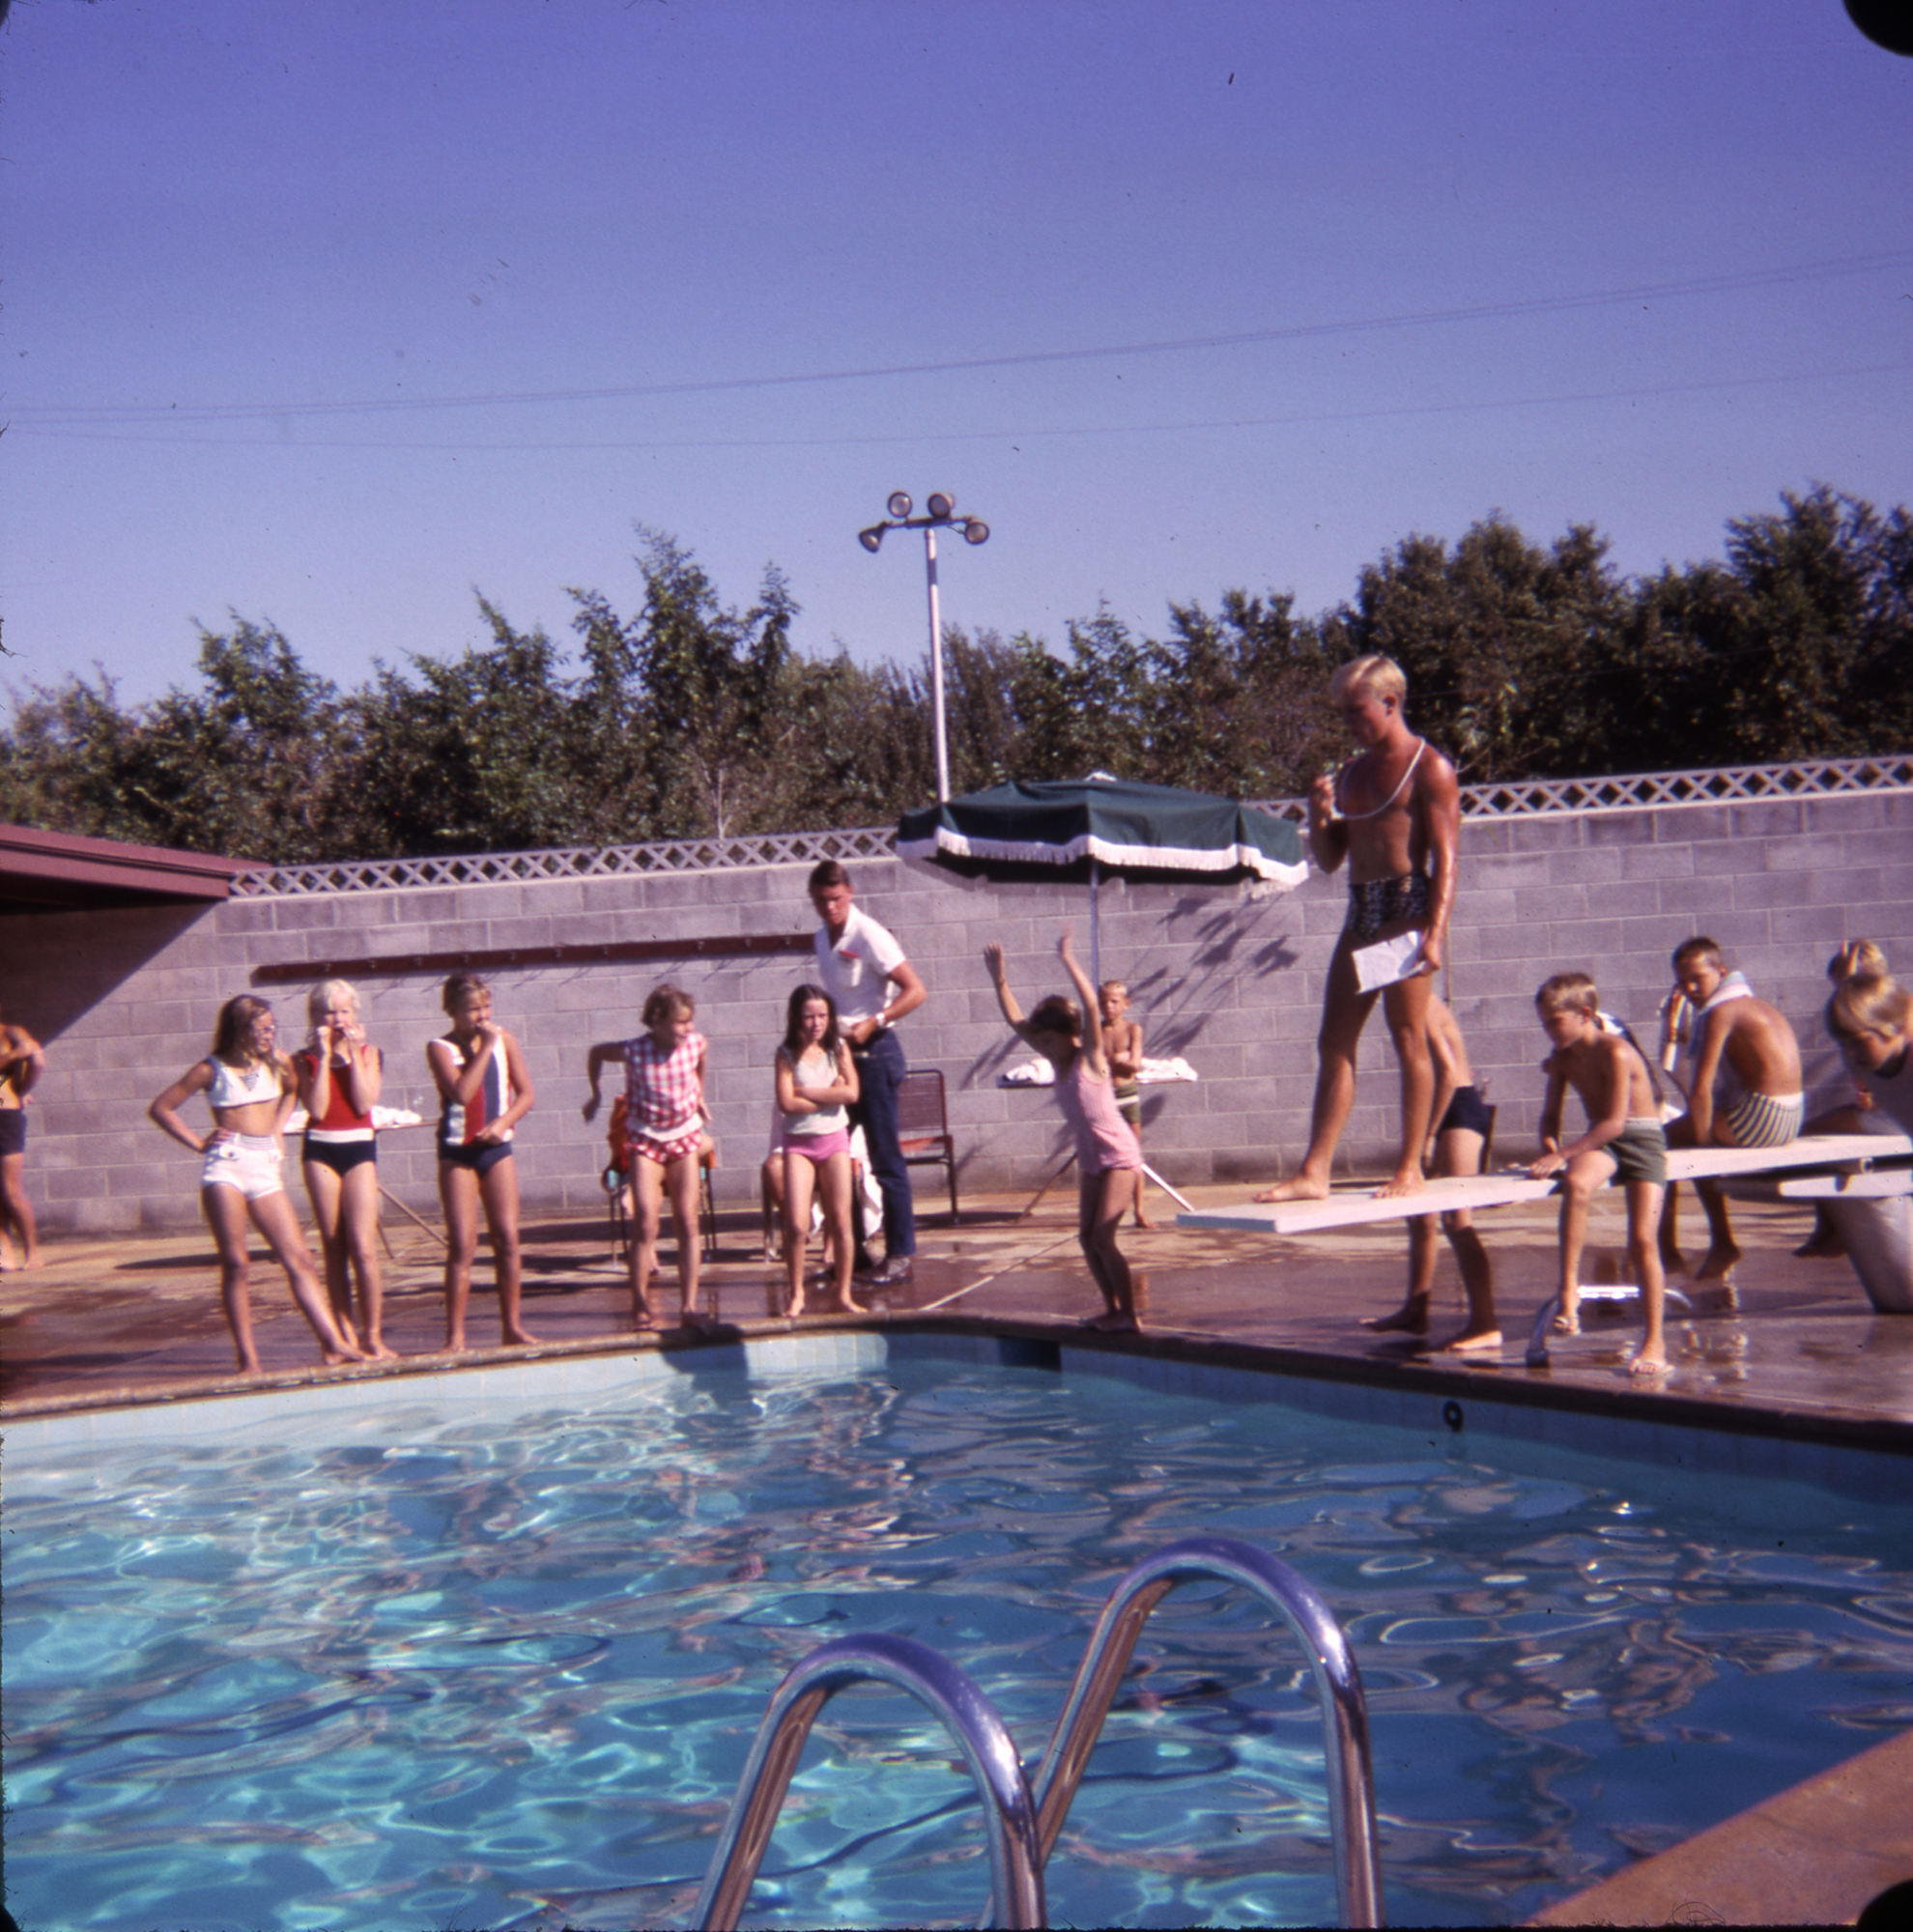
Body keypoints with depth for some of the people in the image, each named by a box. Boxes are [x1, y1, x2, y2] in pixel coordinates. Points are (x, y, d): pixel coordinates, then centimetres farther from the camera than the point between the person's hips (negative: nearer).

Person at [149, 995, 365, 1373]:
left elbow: (292, 1090, 32)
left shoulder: (277, 1062, 9)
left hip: (266, 1168, 4)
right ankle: (248, 1359, 1)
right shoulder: (212, 1069, 0)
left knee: (299, 1258, -3)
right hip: (225, 1167, -3)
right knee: (236, 1265, -3)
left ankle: (334, 1342, -6)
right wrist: (198, 1142, -1)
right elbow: (160, 1108, 6)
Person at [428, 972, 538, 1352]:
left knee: (507, 1239, 2)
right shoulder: (440, 1047, -6)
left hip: (497, 1148, 3)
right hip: (457, 1152, -3)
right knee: (462, 1245, -5)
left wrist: (502, 1123, -12)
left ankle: (512, 1325, 11)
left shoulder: (504, 1039, 3)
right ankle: (455, 1335, 1)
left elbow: (527, 1094, 4)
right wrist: (484, 1047, -18)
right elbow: (461, 1093, -22)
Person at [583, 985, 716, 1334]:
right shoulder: (634, 1051, -18)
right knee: (646, 1224, -9)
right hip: (646, 1139, -3)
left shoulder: (697, 1043, -11)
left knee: (688, 1223, -1)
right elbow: (596, 1052, 2)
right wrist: (595, 1095, 12)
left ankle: (690, 1307, 3)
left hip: (684, 1137, 3)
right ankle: (640, 1307, 3)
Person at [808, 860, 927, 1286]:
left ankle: (900, 1255, 2)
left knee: (885, 1157, -4)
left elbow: (915, 991, -17)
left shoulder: (868, 936, -13)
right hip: (838, 1052, 8)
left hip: (873, 1051, -8)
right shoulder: (823, 937, 10)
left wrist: (872, 1024, -22)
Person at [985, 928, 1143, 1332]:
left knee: (1103, 1237, -11)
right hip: (1089, 1159, 8)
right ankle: (1112, 1309, 17)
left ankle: (1129, 1315, -3)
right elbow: (1016, 1019, 4)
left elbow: (1091, 1006, -29)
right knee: (1087, 1237, 7)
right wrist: (998, 977, -4)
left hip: (1119, 1156, -8)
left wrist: (1068, 961, -32)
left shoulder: (1090, 1057, -14)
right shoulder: (1056, 1060, 4)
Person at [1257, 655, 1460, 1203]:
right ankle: (1314, 1172, 1)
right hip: (1361, 911, 7)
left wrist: (1435, 932, -19)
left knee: (1409, 1038, -3)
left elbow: (1445, 856, -10)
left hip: (1408, 906, -7)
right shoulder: (1351, 773, 17)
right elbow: (1329, 859, 21)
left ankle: (1411, 1169, 5)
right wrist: (1320, 816, 1)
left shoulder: (1429, 768, -3)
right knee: (1334, 1043, 1)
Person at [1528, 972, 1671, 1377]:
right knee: (1575, 1184, -31)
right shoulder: (1563, 1057, 4)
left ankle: (1655, 1340, 4)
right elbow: (1550, 1116, 12)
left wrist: (1562, 1153, -27)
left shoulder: (1615, 1051, -18)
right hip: (1600, 1140, 5)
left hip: (1641, 1138, -5)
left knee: (1642, 1242, -11)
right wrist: (1549, 1146, -10)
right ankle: (1569, 1291, -31)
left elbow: (1615, 1122, -23)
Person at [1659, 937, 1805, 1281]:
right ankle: (1722, 1244, 31)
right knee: (1689, 1134, 29)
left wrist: (1703, 1138, -8)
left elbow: (1701, 1089, -18)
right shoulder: (1755, 1005, 17)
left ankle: (1667, 1250, 7)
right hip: (1790, 1120, 9)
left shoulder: (1720, 1012, -12)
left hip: (1759, 1120, -9)